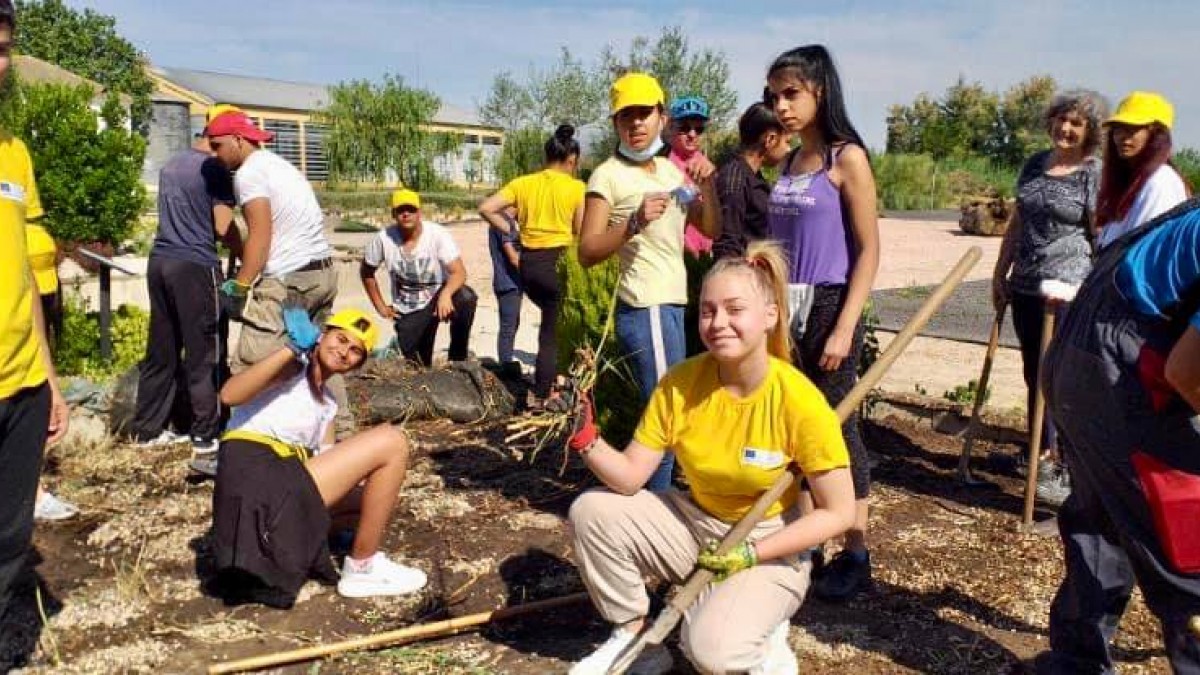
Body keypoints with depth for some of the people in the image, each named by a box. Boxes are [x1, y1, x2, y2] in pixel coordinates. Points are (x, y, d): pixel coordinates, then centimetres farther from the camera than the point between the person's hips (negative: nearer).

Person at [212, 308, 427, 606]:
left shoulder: (327, 404, 22)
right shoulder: (294, 366, -4)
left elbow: (326, 463, 13)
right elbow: (229, 395, -22)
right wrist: (291, 349, -29)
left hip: (286, 485, 9)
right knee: (392, 441, -12)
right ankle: (363, 567, -2)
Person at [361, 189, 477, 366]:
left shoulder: (437, 234, -19)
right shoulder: (383, 239, -13)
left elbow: (459, 272, -28)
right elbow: (366, 272, 4)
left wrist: (445, 294, -48)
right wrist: (380, 306, 1)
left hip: (437, 297, -1)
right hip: (408, 311, 2)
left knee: (465, 297, -34)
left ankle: (458, 360, -15)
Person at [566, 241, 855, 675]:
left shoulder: (800, 402, -24)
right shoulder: (680, 383, -14)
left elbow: (839, 513, -17)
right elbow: (631, 476, -11)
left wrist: (750, 553, -21)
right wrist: (585, 438, -30)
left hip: (770, 547, -4)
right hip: (696, 523, 5)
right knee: (592, 512, -13)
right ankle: (634, 637, 6)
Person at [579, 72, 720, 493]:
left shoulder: (671, 169, 14)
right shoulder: (609, 175, -8)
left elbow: (711, 230, 13)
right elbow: (587, 253, -15)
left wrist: (707, 184, -3)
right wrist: (634, 223, -29)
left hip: (672, 304, 9)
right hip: (645, 308, -8)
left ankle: (653, 500, 30)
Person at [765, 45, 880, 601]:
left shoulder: (847, 158, -8)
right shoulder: (789, 164, 11)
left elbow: (869, 251, -11)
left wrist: (844, 329, -16)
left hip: (827, 307, -6)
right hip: (787, 311, 6)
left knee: (836, 428, 1)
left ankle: (855, 555, 13)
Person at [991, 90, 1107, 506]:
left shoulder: (1095, 173, -6)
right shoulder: (1035, 164, 12)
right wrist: (1000, 273, 15)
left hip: (1069, 289, -6)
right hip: (1027, 287, 6)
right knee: (1034, 374, 15)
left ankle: (1070, 469, 6)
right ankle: (1043, 455, 30)